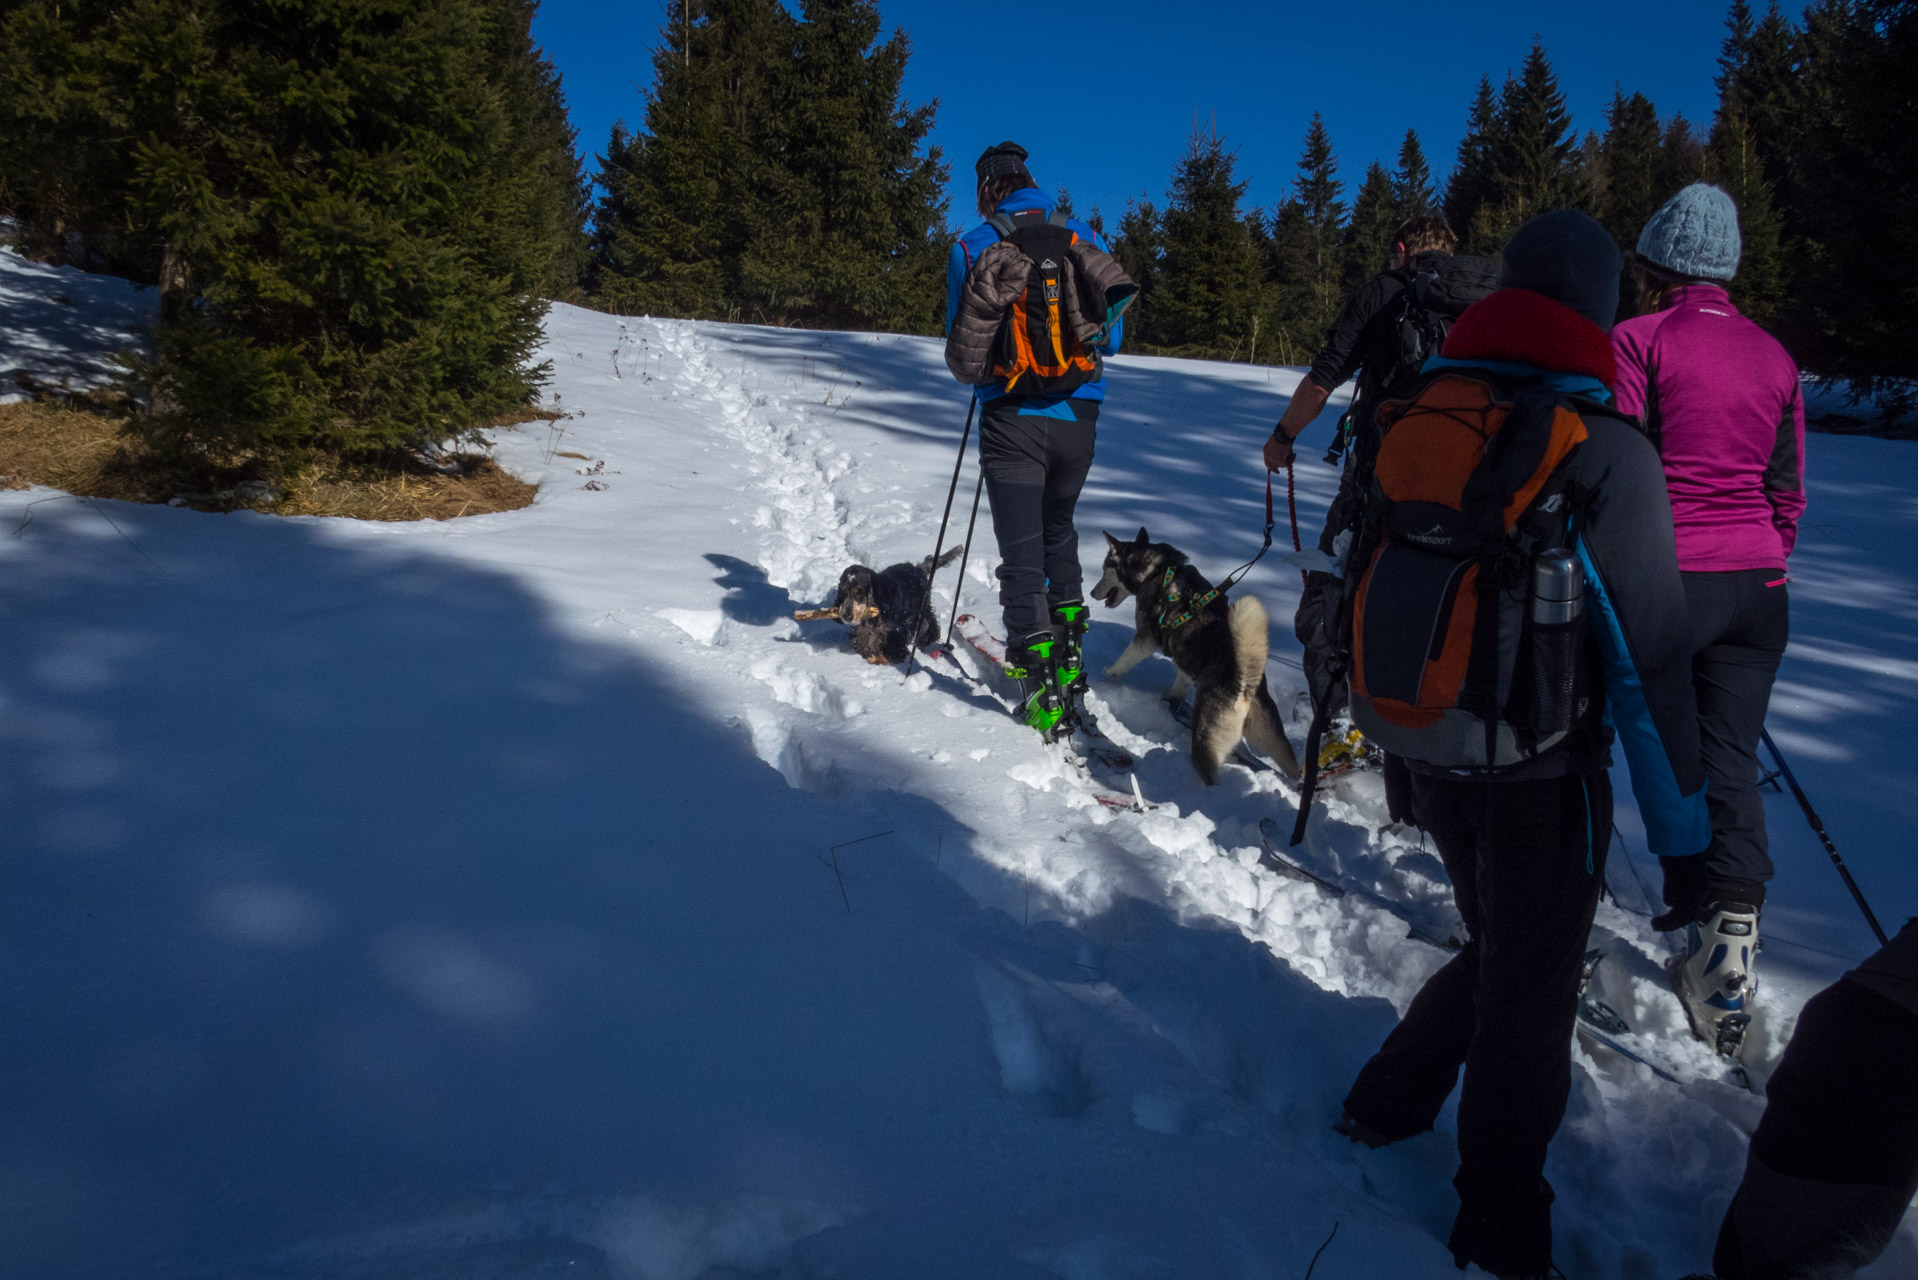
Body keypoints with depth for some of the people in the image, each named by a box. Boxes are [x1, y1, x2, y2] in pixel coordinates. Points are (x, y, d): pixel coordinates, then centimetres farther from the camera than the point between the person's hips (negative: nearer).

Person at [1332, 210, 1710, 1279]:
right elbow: (1649, 648, -15)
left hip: (1427, 757, 5)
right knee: (1529, 989, 12)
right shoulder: (1602, 450, -16)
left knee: (1497, 949, 27)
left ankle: (1391, 1102, 33)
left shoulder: (1418, 419, -1)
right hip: (1540, 770, -5)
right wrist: (1681, 808, -4)